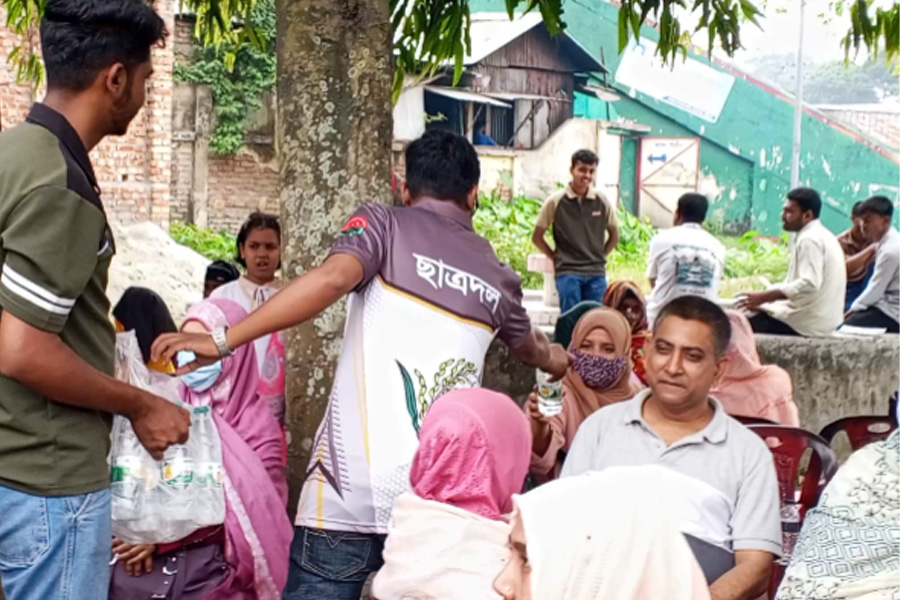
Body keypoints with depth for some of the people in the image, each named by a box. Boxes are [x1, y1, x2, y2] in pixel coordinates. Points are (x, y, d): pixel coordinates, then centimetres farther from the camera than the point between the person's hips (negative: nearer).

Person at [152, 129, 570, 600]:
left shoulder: (384, 224, 6)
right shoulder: (496, 278, 19)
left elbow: (331, 279, -15)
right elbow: (531, 349, 40)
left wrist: (222, 341, -16)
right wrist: (559, 360, 64)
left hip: (353, 492, -4)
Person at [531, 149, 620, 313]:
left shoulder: (602, 202, 4)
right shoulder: (555, 201, -2)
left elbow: (614, 235, 17)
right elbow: (537, 237, 5)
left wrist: (600, 256, 8)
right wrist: (556, 257, 3)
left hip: (596, 273, 3)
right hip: (567, 272, -2)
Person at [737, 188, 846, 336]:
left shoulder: (809, 239, -15)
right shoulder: (819, 236, 17)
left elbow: (809, 284, -27)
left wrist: (764, 297, -24)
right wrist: (765, 301, 9)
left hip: (808, 323, -10)